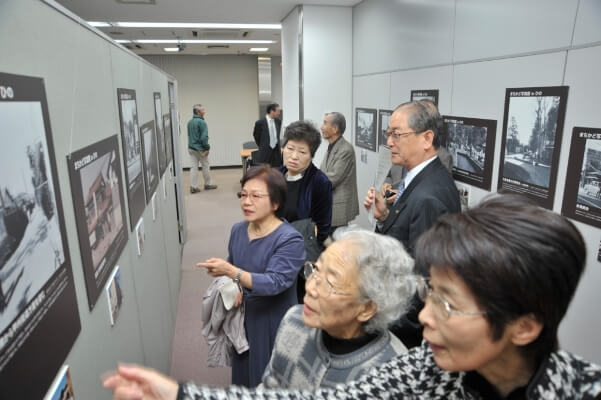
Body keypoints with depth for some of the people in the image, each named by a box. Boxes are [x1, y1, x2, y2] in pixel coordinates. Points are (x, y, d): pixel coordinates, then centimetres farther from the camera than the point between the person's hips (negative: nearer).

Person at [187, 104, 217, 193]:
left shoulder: (189, 122, 8)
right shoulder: (201, 122, -17)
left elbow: (189, 135, 16)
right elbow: (204, 137, -20)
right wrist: (207, 148, -12)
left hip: (191, 148, 7)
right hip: (200, 149, -7)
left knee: (194, 167, 7)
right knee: (206, 166, 9)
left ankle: (193, 186, 4)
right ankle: (207, 184, 22)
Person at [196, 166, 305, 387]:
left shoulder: (290, 239, -22)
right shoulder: (238, 230, 0)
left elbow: (274, 282, -29)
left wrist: (231, 272, -38)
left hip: (273, 325, -6)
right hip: (243, 320, 6)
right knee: (244, 378, 22)